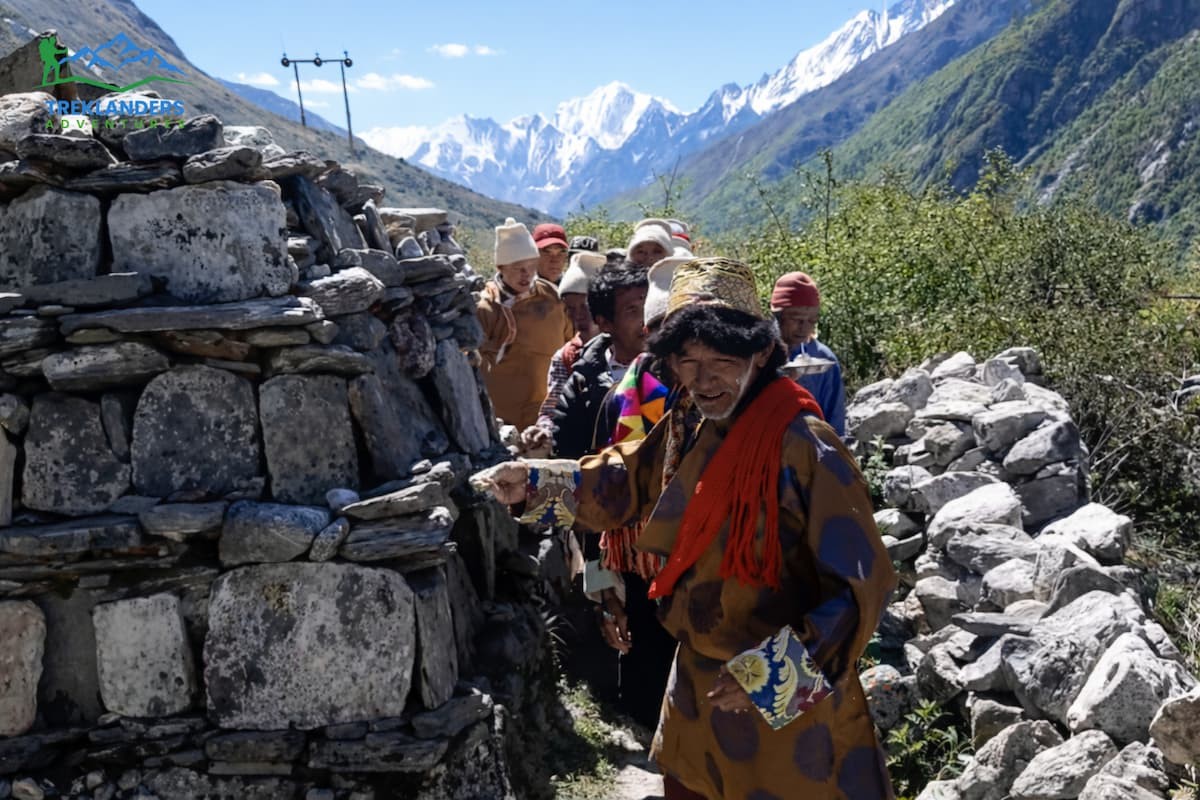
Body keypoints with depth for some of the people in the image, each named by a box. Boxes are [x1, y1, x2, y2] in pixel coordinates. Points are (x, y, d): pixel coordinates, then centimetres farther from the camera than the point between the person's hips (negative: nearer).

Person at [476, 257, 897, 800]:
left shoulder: (804, 448, -25)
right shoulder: (684, 431, -3)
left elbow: (860, 584, -24)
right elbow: (624, 479, 17)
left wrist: (770, 673, -27)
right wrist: (534, 482, 5)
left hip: (787, 698, -6)